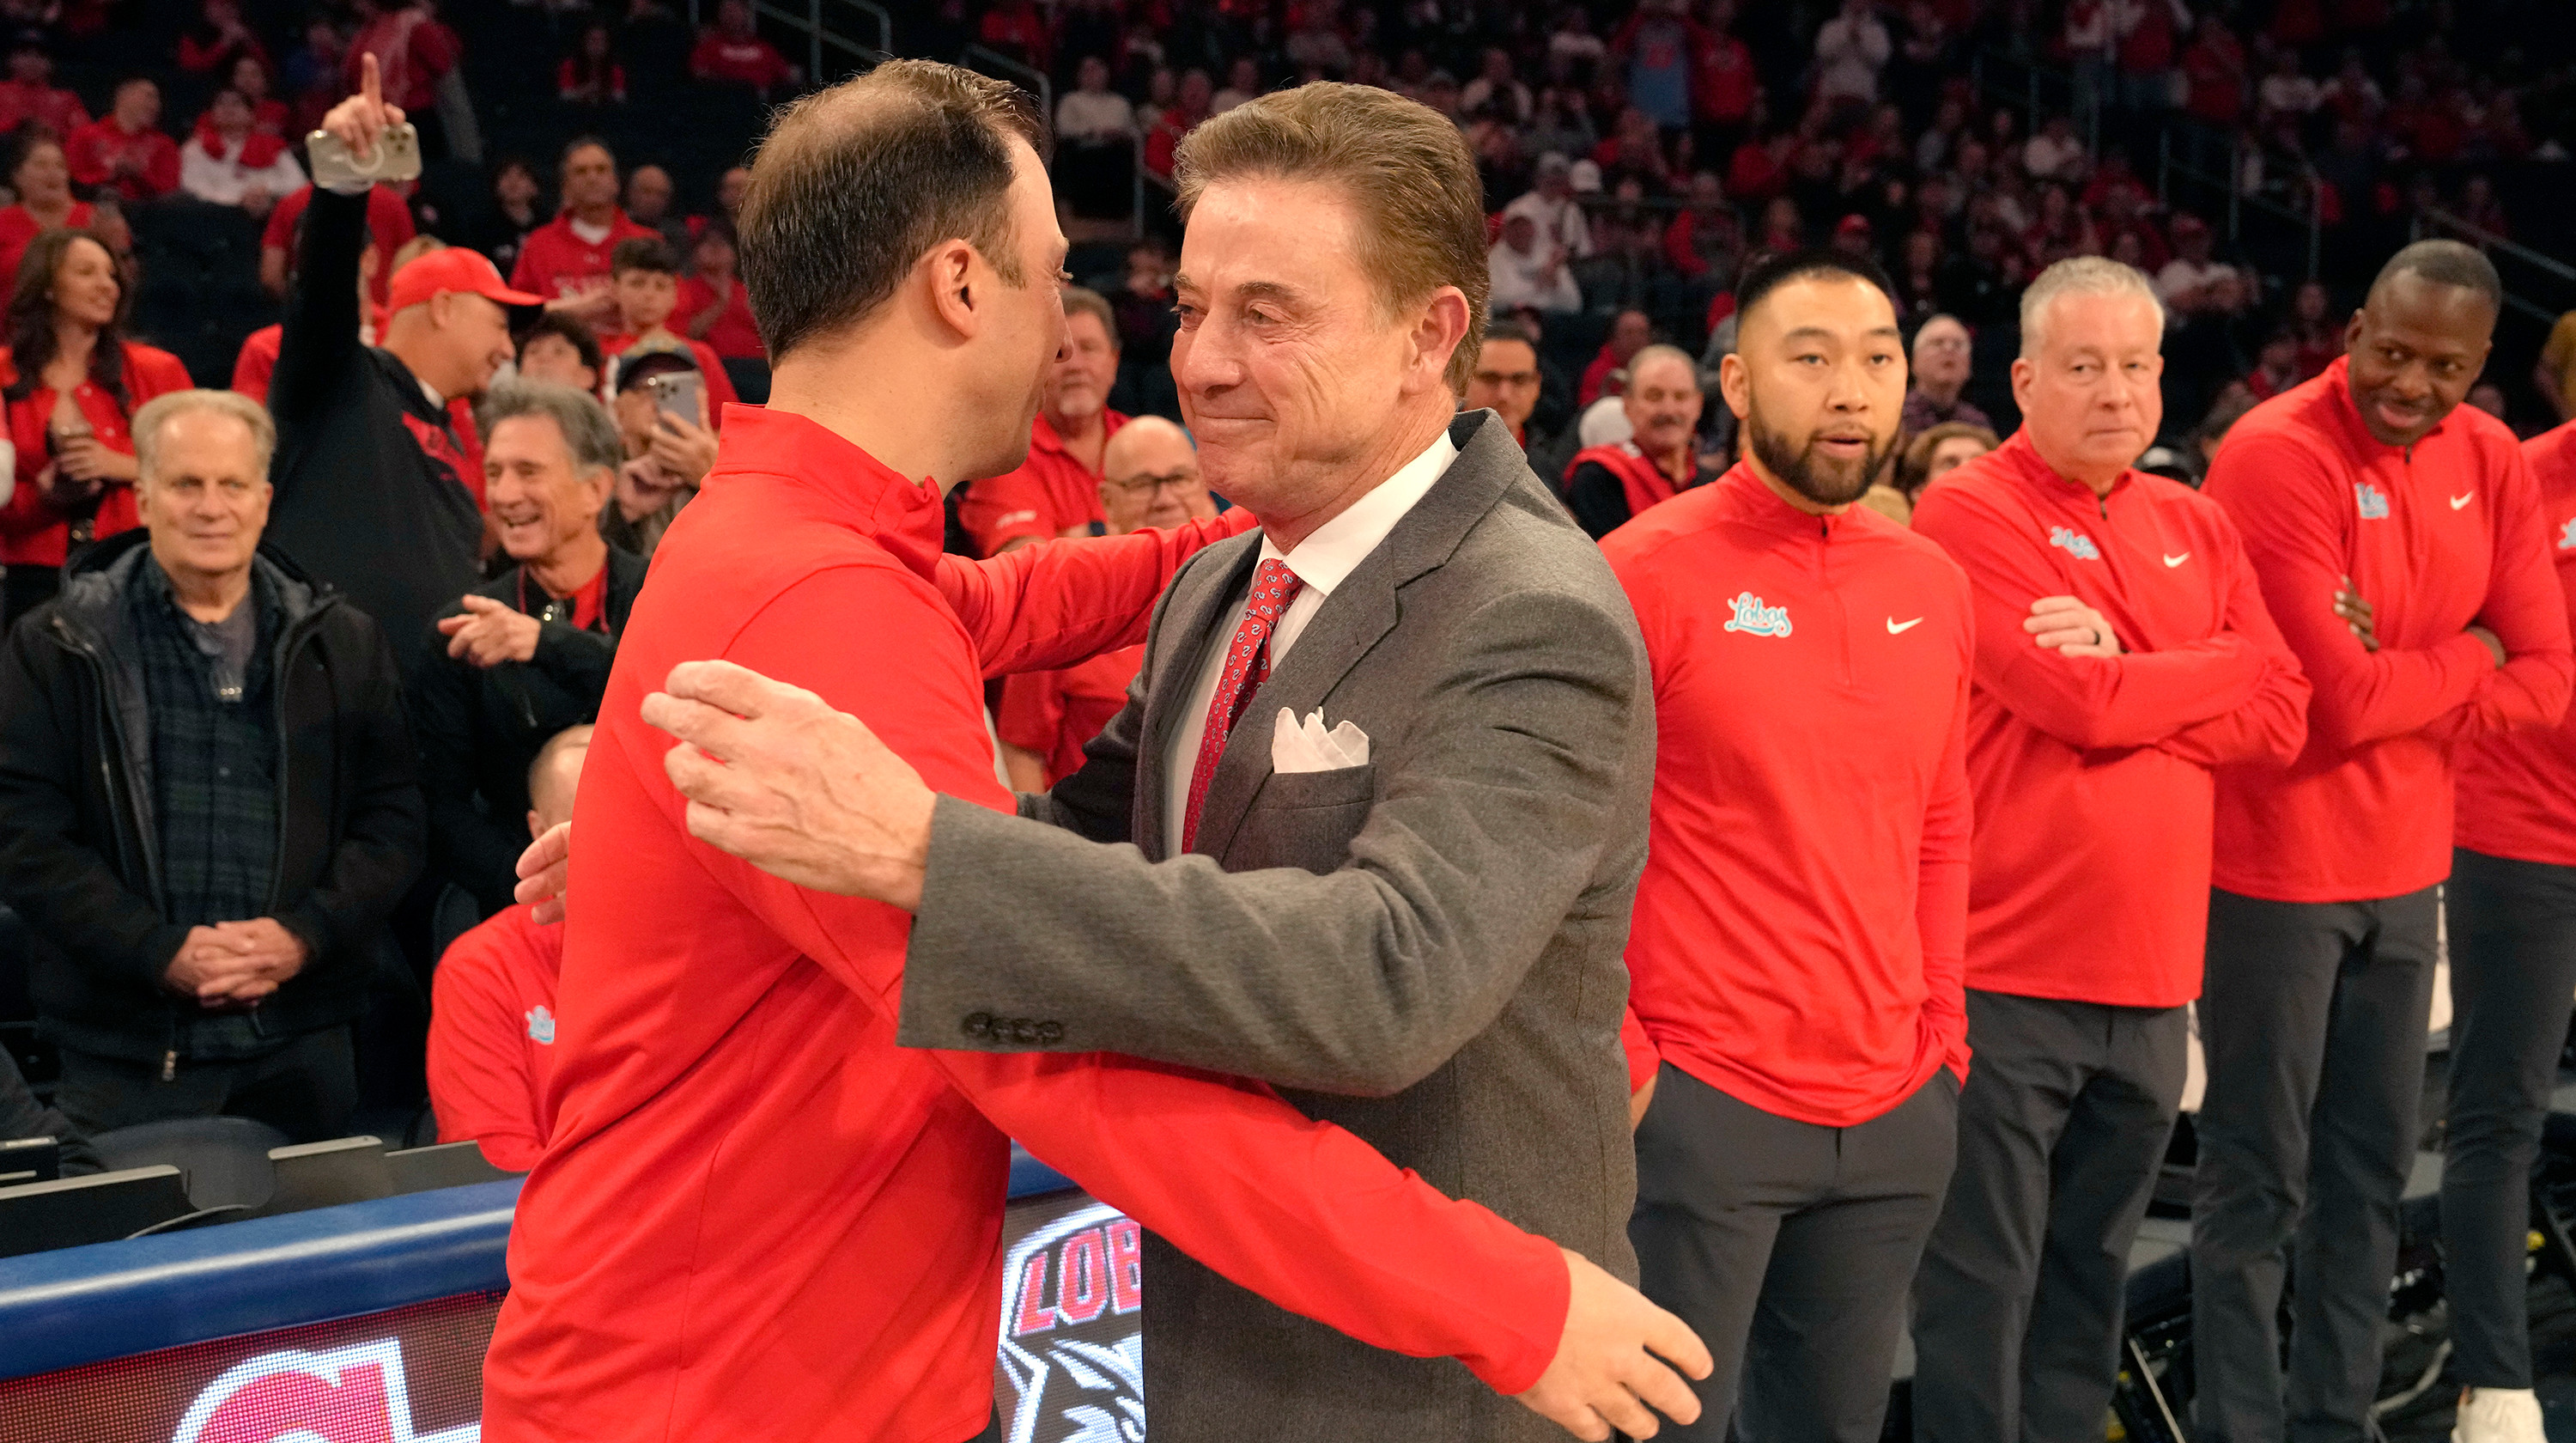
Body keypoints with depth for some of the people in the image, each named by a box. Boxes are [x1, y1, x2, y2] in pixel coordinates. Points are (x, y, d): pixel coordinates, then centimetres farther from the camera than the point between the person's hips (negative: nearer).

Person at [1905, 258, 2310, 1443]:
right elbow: (2086, 703, -18)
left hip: (2152, 972, 6)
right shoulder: (1968, 515, -8)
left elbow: (2279, 717, 2)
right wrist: (2215, 669, -3)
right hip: (2004, 973, -6)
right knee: (1980, 1289, 1)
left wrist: (2123, 681, -11)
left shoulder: (2194, 526, 12)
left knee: (2093, 1279, 16)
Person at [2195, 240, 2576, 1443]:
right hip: (2275, 865, -7)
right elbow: (2338, 699, -22)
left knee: (2372, 1170, 16)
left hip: (2404, 863, 7)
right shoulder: (2276, 457, -18)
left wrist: (2399, 693, -13)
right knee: (2258, 1177, 3)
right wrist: (2465, 655, -5)